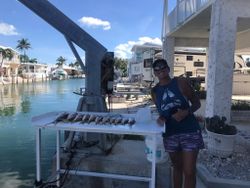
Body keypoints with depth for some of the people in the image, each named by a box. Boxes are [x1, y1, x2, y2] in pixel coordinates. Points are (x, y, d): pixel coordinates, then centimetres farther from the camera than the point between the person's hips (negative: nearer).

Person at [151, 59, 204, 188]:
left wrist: (186, 112, -21)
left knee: (189, 171, -2)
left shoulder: (181, 82, -5)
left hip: (189, 132, -3)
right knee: (177, 167, 19)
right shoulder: (155, 91, 5)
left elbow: (197, 103, -2)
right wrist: (161, 118, -7)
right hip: (170, 134, 3)